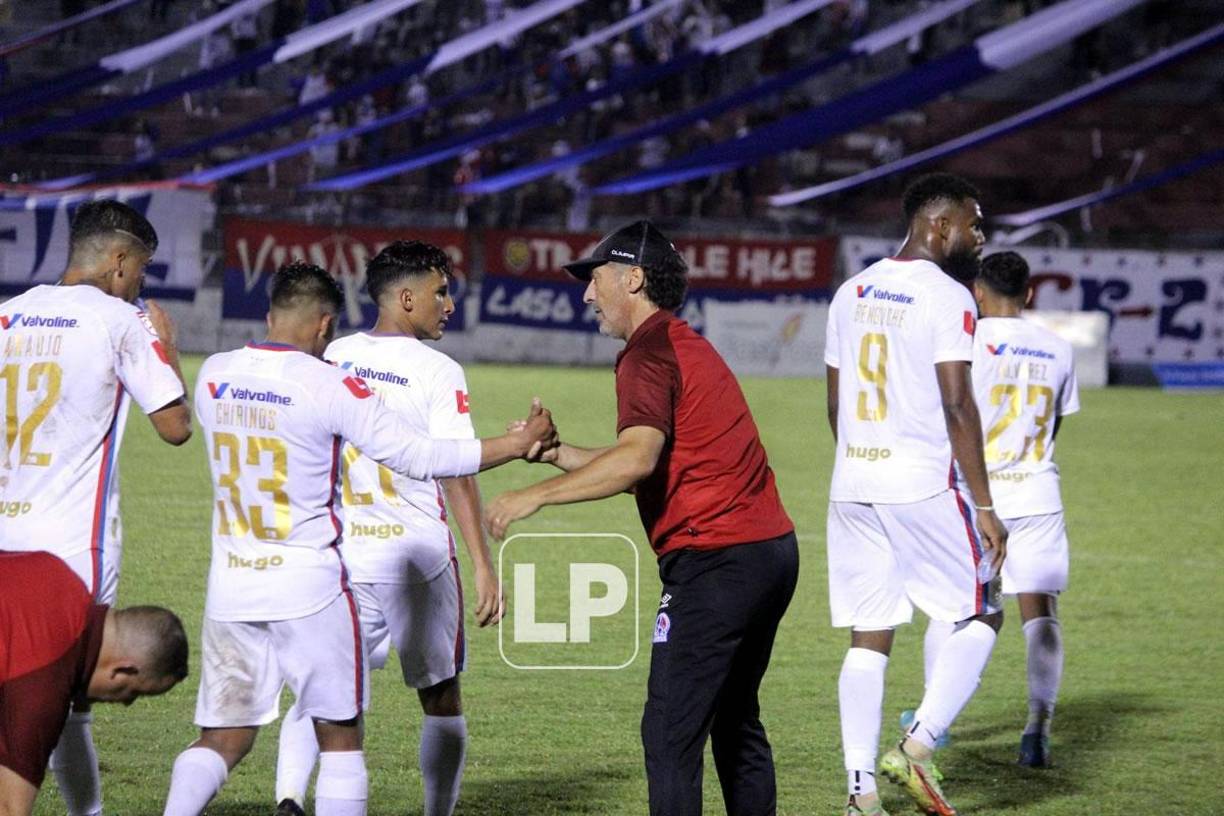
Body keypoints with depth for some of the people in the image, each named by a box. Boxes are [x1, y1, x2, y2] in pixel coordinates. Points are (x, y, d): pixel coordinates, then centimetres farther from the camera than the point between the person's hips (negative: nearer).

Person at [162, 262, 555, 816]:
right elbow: (420, 457, -11)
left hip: (229, 587, 4)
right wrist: (521, 443, -1)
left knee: (221, 739, 10)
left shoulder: (212, 375, 3)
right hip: (309, 586, -4)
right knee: (339, 737, 8)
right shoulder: (330, 386, -12)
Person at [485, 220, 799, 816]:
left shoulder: (650, 353, -10)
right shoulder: (686, 345, 21)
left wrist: (535, 495, -22)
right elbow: (651, 467, 23)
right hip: (772, 549, 10)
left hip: (716, 560, -10)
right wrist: (555, 453, 17)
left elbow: (638, 458, -26)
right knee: (736, 723, 20)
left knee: (669, 732, -9)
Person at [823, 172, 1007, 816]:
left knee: (868, 636, 8)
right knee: (978, 617, 8)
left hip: (853, 487, 6)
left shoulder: (851, 293, 12)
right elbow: (957, 409, -15)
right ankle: (918, 746, -6)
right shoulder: (947, 298, -10)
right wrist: (984, 507, -12)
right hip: (925, 488, -6)